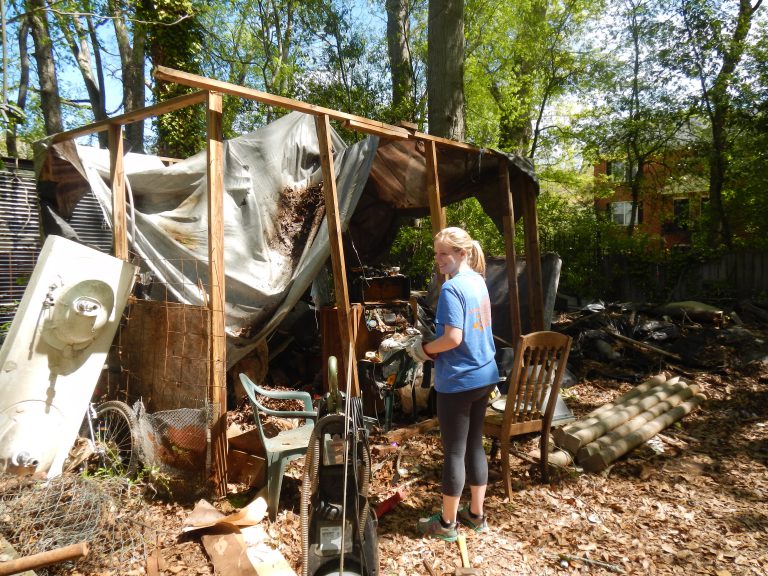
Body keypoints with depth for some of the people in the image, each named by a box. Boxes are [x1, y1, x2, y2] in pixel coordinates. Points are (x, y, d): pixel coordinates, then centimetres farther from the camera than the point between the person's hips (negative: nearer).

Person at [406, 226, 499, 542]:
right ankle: (476, 514, 30)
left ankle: (447, 522, 19)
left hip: (458, 381, -8)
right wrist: (434, 346, 11)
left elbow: (453, 338, -25)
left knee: (454, 452, 4)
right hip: (484, 376, 9)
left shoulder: (451, 288, -19)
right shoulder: (478, 280, 8)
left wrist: (424, 348, -8)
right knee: (475, 445, 17)